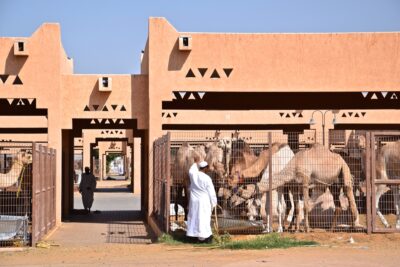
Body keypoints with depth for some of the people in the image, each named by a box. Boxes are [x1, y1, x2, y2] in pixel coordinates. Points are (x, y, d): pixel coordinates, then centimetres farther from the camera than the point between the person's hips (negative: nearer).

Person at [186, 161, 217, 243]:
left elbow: (192, 170, 24)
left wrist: (195, 163, 41)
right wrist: (213, 203, 2)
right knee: (204, 218, 0)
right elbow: (211, 192, -11)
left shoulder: (193, 174, -4)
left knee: (195, 217, 11)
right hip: (204, 202, -5)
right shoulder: (207, 178, -17)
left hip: (194, 201, 5)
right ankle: (206, 236, 6)